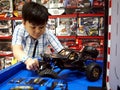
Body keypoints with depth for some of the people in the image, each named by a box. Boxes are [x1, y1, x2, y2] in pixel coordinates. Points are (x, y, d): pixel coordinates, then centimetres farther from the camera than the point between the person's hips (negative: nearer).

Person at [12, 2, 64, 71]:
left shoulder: (47, 34, -14)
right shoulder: (19, 30, -16)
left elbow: (61, 51, -16)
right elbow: (17, 50, -30)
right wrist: (28, 60, -50)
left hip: (41, 66, 1)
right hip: (22, 64, 0)